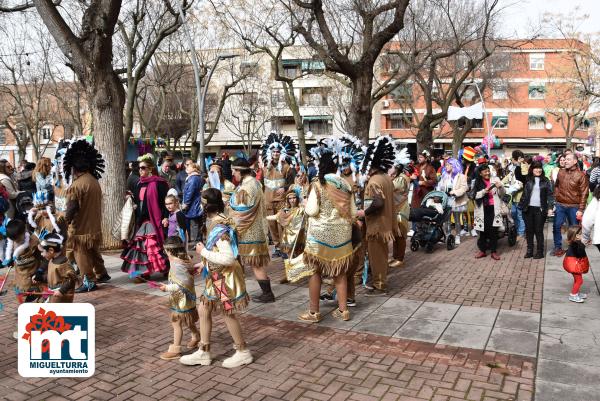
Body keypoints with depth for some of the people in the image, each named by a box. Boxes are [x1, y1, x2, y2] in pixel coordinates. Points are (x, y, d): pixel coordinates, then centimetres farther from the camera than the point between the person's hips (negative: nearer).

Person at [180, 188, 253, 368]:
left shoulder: (220, 228, -25)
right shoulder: (214, 223, 5)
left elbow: (228, 258, -31)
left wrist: (203, 252, -22)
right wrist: (204, 264, 12)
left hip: (225, 277, -9)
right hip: (215, 276, 9)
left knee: (228, 314, 5)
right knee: (204, 310, 13)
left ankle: (243, 352, 23)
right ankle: (204, 353, 26)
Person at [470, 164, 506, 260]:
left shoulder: (495, 180, 3)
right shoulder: (476, 183, 4)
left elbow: (502, 194, 2)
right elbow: (473, 195, -6)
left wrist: (500, 187, -18)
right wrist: (484, 191, -17)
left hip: (493, 209, 0)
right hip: (482, 210, 0)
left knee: (494, 230, 4)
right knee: (483, 230, 8)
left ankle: (494, 251, 13)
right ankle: (482, 250, 20)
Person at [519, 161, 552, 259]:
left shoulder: (546, 181, 4)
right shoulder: (527, 180, 5)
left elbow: (549, 194, 2)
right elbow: (524, 193, 4)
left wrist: (550, 207, -9)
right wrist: (521, 205, -6)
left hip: (540, 209, -2)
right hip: (528, 208, 2)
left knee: (539, 230, 2)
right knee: (529, 230, 8)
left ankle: (540, 252, 11)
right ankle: (529, 250, 17)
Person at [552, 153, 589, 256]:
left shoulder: (581, 175, -8)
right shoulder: (560, 172, 4)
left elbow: (584, 194, -8)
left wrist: (581, 209, -11)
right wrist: (555, 199, 8)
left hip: (573, 207, -3)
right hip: (560, 205, 3)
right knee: (556, 227, 4)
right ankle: (558, 247, 17)